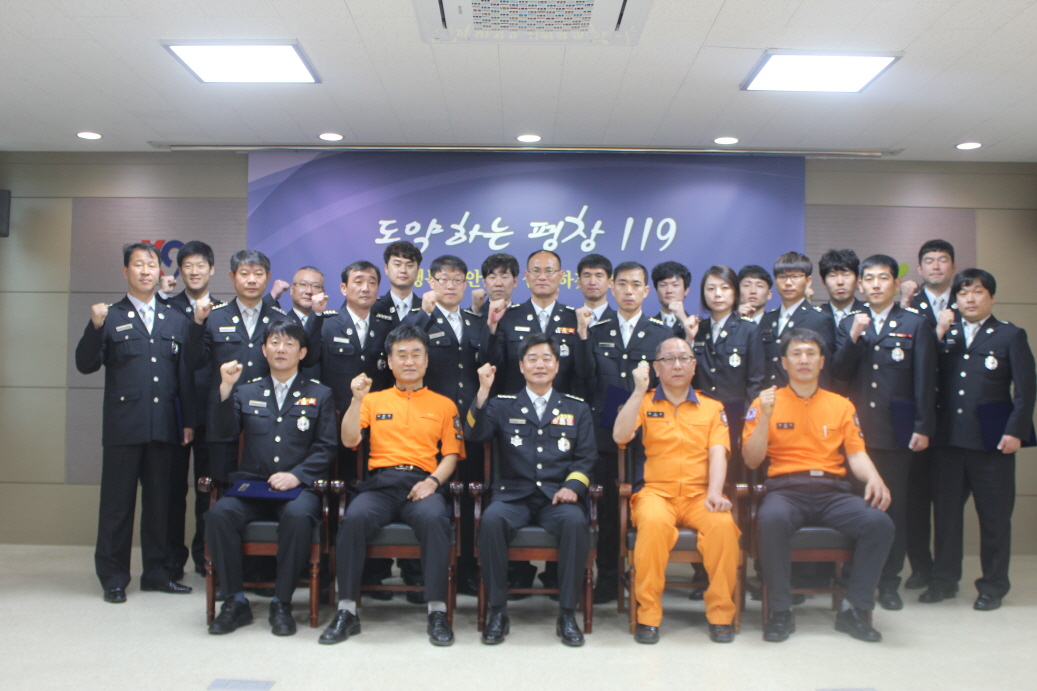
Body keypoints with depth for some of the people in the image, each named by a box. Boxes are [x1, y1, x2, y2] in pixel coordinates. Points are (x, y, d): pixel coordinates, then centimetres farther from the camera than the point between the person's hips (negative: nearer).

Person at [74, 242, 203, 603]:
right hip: (123, 425, -3)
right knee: (117, 502, 3)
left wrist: (189, 420, 8)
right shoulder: (110, 317, 4)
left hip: (164, 425, 3)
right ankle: (113, 577, 13)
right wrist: (96, 327, -18)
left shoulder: (175, 320, 12)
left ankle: (157, 571, 21)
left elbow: (186, 373, 11)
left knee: (159, 499, 10)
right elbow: (86, 364, -3)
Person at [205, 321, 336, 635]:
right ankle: (235, 601, -15)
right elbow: (225, 431, 3)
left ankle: (282, 604, -21)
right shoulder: (247, 392, 19)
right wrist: (226, 388, -10)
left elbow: (326, 447, 3)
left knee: (298, 515, -36)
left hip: (297, 489, -2)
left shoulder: (319, 395, 13)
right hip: (251, 486, 2)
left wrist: (296, 475, -12)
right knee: (220, 513, -28)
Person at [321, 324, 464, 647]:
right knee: (355, 518, -32)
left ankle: (437, 611, -26)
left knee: (434, 519, -35)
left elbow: (451, 454, 10)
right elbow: (349, 440, 7)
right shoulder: (374, 400, 20)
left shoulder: (444, 405, 18)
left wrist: (433, 481, -9)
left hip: (423, 483, -1)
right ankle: (347, 610, -21)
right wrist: (357, 399, -5)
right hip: (380, 483, 1)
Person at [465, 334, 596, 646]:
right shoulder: (503, 406, 15)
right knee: (492, 520, -32)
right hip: (513, 494, 0)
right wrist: (483, 392, -14)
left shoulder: (576, 409, 17)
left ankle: (567, 614, -19)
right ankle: (497, 611, -17)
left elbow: (586, 457, 10)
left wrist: (572, 486, -9)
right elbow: (474, 435, -2)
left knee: (575, 521, -33)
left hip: (557, 496, 0)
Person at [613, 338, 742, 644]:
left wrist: (715, 492, -14)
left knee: (723, 524, -31)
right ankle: (648, 615, -21)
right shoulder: (643, 403, 13)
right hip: (657, 492, -1)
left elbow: (718, 453, 3)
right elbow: (620, 436, -5)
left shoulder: (713, 408, 17)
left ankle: (721, 614, -13)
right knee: (653, 522, -35)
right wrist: (639, 391, -9)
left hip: (699, 494, 2)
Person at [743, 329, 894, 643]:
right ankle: (780, 611, -19)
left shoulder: (841, 405, 15)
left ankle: (855, 609, -9)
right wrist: (765, 416, -11)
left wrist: (874, 478, -13)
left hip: (832, 491, 3)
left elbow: (856, 453, 9)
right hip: (785, 489, -2)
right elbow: (752, 460, 2)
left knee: (880, 522, -25)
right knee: (771, 520, -36)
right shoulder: (766, 401, 8)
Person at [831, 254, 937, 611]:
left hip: (896, 430, -2)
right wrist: (854, 338, -11)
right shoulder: (849, 323, 11)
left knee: (893, 504, 2)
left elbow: (925, 381, 0)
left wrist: (923, 427, -5)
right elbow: (838, 373, 2)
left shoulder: (916, 324, 4)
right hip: (856, 429, 2)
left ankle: (889, 581, 12)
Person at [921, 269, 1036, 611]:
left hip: (991, 439, -3)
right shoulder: (945, 333, 11)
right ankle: (944, 579, 20)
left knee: (995, 515, 4)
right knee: (945, 511, 8)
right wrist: (938, 335, -7)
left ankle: (993, 585, 16)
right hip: (949, 438, 3)